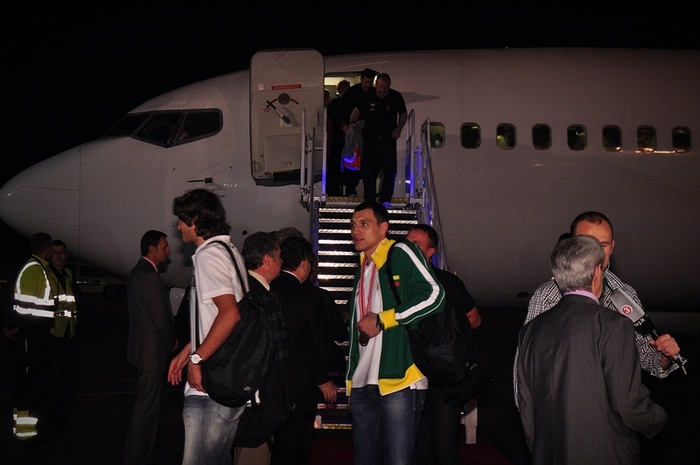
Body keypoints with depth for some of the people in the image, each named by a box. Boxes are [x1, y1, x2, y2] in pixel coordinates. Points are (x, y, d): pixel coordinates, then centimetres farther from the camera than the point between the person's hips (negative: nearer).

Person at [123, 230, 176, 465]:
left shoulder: (137, 272, 13)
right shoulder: (150, 277, -20)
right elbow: (162, 319, -20)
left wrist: (169, 340, 11)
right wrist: (171, 342, -2)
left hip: (142, 347, 11)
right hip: (152, 351, -11)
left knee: (148, 406, 19)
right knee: (147, 408, -5)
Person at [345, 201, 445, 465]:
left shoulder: (400, 254, -3)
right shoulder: (363, 268, 20)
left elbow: (434, 297, -16)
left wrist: (382, 320, -11)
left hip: (398, 380, -8)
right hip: (362, 384, 8)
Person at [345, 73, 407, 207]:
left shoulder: (396, 97, -3)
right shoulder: (368, 97, -4)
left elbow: (403, 114, 10)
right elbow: (357, 110, 7)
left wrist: (398, 129, -3)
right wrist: (350, 123, -9)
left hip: (388, 139, 0)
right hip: (370, 139, 0)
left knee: (390, 170, -4)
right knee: (368, 171, -1)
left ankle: (385, 200, 6)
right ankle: (369, 200, 6)